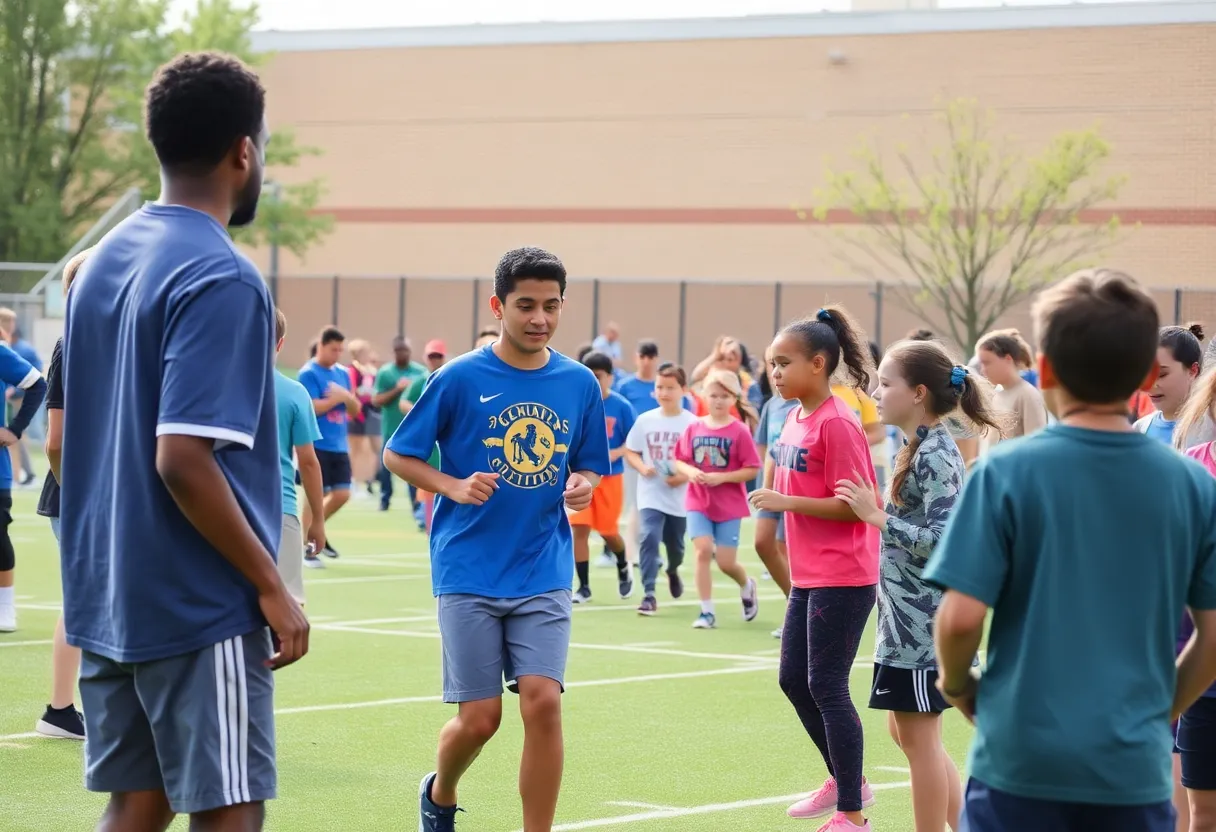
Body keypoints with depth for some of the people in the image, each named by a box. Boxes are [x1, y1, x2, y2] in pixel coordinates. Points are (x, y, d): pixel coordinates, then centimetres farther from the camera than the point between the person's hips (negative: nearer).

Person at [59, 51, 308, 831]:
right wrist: (273, 587, -15)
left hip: (108, 594, 8)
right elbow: (182, 460, -23)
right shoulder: (222, 279, -16)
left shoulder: (102, 261, 10)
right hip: (199, 610, -8)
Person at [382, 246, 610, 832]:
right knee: (480, 717, 0)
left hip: (544, 575, 2)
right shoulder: (460, 378, -6)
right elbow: (398, 455, 1)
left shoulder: (580, 384, 4)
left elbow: (589, 466, 15)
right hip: (470, 574, -2)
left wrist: (582, 486, -8)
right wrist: (454, 486, -16)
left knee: (543, 702, -12)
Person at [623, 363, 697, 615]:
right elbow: (630, 451, 8)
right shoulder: (645, 420, -1)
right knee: (649, 537, -18)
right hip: (651, 495, 0)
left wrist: (685, 475, -20)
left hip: (680, 497, 0)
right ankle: (649, 594, -16)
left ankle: (673, 571, 51)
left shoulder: (692, 423, -7)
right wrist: (642, 467, -11)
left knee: (675, 545, 16)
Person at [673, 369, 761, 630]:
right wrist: (691, 472, -14)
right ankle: (707, 611, -3)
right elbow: (679, 461, 7)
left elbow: (752, 470, -11)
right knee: (702, 551, -13)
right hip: (698, 502, 2)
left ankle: (747, 586, 36)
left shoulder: (740, 431, -10)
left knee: (726, 562, 0)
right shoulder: (694, 428, 0)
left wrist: (722, 477, -21)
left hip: (729, 506, -2)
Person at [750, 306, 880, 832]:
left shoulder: (836, 424, -17)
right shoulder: (796, 419, 9)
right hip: (808, 576, 9)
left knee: (826, 687, -5)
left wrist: (787, 501, -23)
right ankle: (845, 781, 32)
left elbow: (854, 505, -20)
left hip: (842, 579, -9)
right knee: (793, 679, 16)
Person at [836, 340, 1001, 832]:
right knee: (907, 732, 16)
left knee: (919, 737, -2)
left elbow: (941, 540, -23)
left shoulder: (935, 457, -17)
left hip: (921, 624, -10)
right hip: (906, 618, 10)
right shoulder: (920, 449, 12)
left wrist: (877, 517, -21)